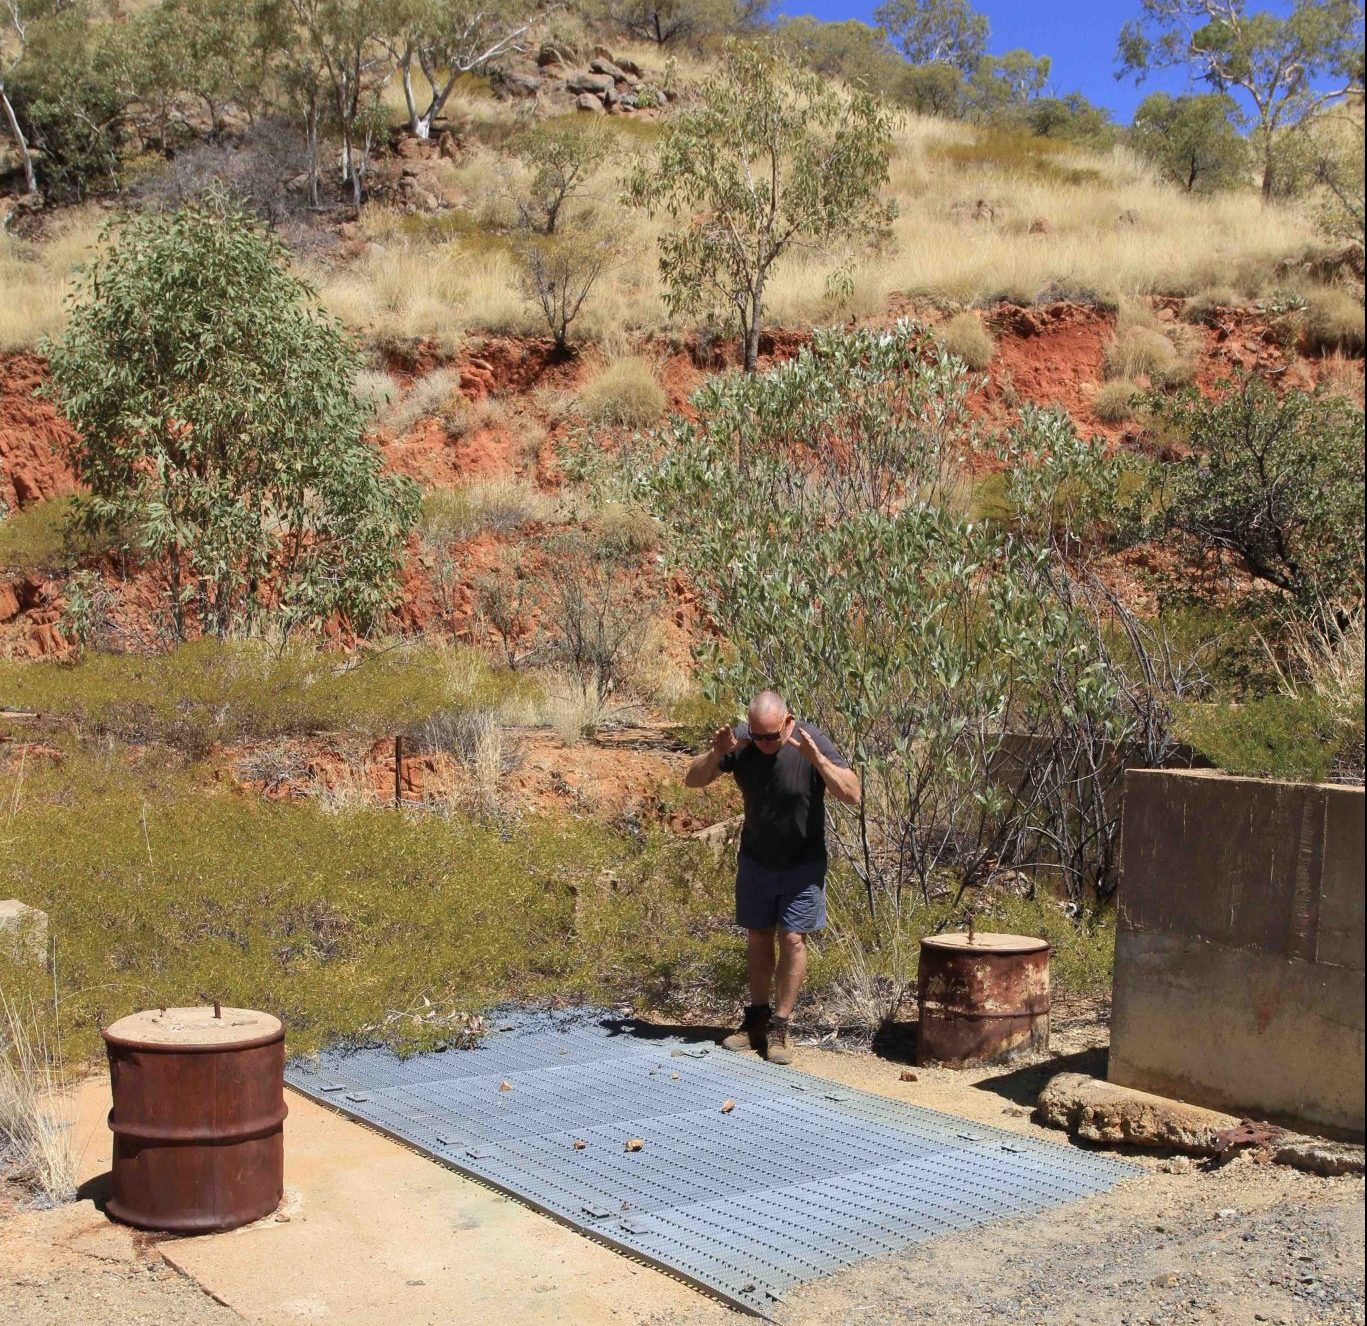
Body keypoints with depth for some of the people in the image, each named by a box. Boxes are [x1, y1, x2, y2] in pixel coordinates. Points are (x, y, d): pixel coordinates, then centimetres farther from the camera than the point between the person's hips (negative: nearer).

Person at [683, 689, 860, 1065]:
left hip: (803, 863, -3)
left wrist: (817, 758, -41)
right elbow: (692, 780, -9)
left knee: (793, 939, -5)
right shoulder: (740, 742, -15)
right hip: (756, 860, 3)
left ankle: (778, 1028, 3)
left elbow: (852, 795, -28)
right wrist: (716, 754, -29)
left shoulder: (812, 741, -22)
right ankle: (756, 1020, 21)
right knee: (758, 938, 9)